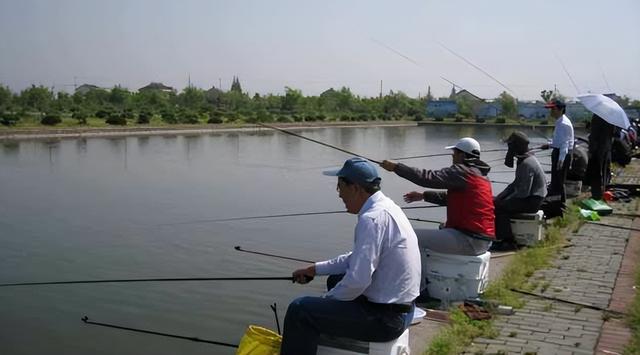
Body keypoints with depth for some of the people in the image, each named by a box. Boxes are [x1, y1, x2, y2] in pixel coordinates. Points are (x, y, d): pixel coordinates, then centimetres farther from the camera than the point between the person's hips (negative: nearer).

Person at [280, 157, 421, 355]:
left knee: (300, 310, -11)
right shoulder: (386, 207, 8)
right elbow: (358, 257, 19)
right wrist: (315, 269, 17)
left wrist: (326, 300, -9)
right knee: (336, 281, 31)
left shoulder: (372, 219, -23)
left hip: (384, 317, -10)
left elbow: (357, 280, -26)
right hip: (400, 309, 10)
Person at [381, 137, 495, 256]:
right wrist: (423, 195, 22)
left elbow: (429, 178, -17)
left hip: (469, 240, -10)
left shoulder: (463, 171, -13)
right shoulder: (481, 175, 16)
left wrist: (396, 167, -10)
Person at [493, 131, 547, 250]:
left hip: (531, 201, -11)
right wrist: (499, 197, 9)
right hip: (528, 197, 11)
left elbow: (523, 191, -25)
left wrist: (505, 200, -14)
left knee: (499, 207, -21)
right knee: (495, 201, 7)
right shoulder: (523, 160, 12)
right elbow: (516, 183, 18)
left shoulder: (527, 164, -21)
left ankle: (508, 241, -14)